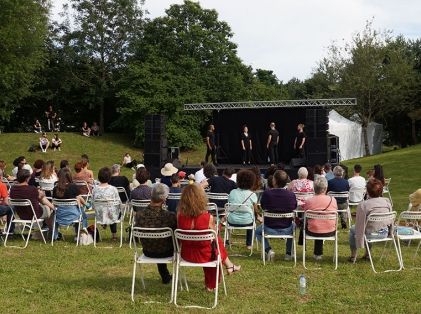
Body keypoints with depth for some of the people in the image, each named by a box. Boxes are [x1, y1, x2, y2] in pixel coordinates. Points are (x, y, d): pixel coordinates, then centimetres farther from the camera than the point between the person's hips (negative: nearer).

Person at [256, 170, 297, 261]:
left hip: (270, 229, -1)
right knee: (293, 226, 38)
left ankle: (268, 250, 10)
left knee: (258, 231, 33)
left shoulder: (266, 193, -18)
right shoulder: (291, 195, -14)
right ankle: (288, 253, 31)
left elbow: (263, 208, -1)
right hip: (286, 230, 2)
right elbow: (294, 209, 3)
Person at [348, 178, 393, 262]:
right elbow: (391, 221, 5)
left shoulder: (363, 205, -19)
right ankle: (367, 254, 41)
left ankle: (353, 256, 27)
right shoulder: (387, 202, -4)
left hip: (371, 235, -5)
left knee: (353, 229, 25)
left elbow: (360, 226, -14)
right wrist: (390, 233, 21)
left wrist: (359, 244, -5)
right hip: (385, 234, 5)